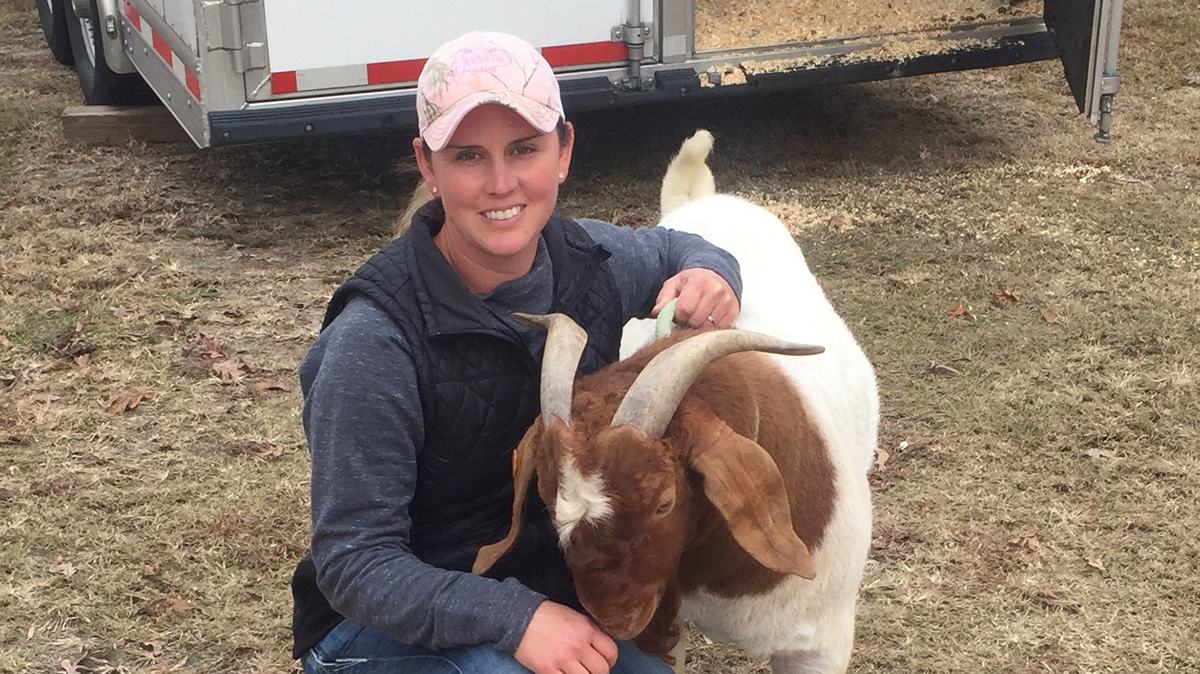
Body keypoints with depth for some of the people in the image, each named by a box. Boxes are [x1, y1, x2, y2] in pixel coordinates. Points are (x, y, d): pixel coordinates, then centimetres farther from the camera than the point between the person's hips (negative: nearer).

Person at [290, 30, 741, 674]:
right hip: (387, 621, -5)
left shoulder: (591, 258, -8)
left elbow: (672, 246, 17)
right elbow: (355, 565, -22)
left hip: (550, 607, 6)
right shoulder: (376, 339, -25)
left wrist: (709, 273, -8)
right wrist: (514, 618, -35)